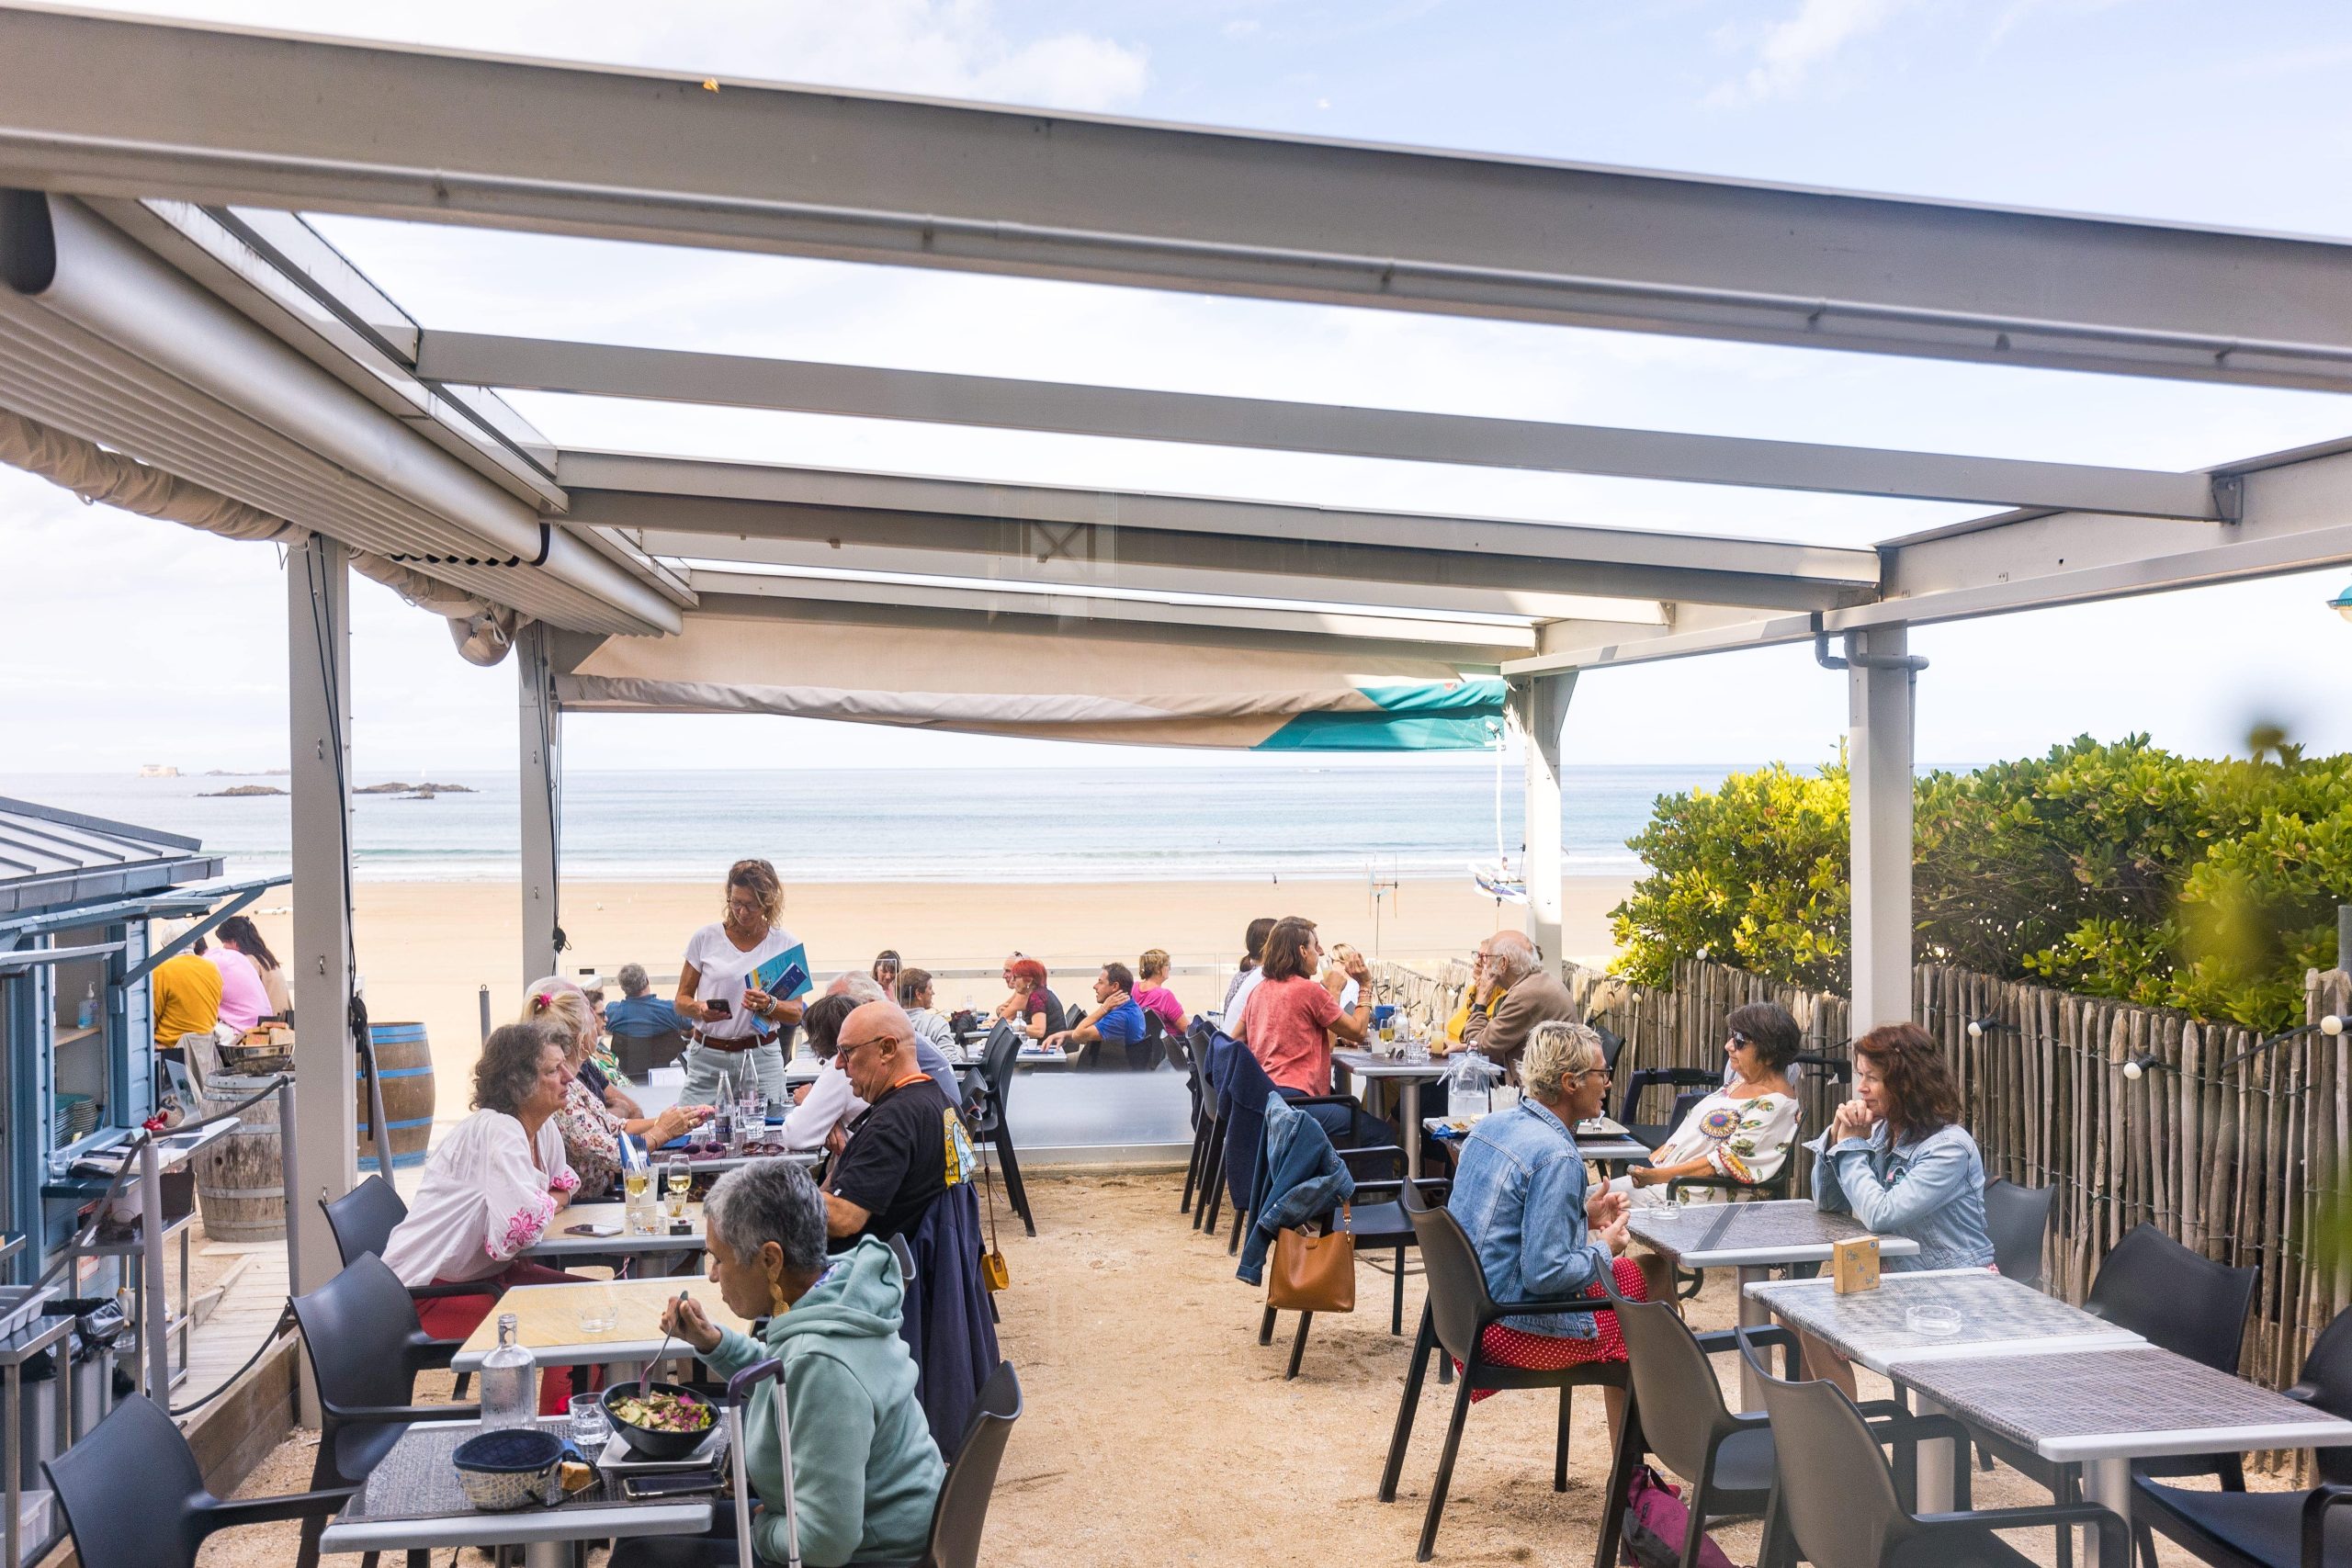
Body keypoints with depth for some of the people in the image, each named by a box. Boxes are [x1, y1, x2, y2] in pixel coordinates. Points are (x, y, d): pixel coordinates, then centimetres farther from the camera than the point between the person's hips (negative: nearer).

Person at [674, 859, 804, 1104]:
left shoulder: (786, 944, 3)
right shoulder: (706, 937, 3)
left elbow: (796, 1014, 4)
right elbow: (681, 1001, 7)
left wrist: (768, 1005, -16)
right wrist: (699, 1009, -14)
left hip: (761, 1058, 0)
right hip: (707, 1057, 0)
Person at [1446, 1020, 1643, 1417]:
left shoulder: (1489, 1126, 4)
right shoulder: (1557, 1157, -23)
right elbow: (1545, 1274, -26)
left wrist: (1581, 1216, 11)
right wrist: (1603, 1250, -9)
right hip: (1515, 1331, -8)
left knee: (1634, 1275, 21)